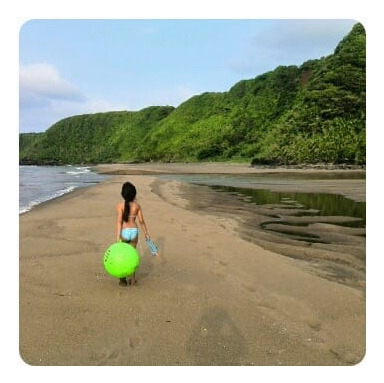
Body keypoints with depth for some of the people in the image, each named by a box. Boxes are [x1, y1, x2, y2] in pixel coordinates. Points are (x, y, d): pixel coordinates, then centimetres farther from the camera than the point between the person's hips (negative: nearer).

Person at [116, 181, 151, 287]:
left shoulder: (120, 205, -11)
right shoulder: (137, 206, -3)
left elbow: (119, 221, -17)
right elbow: (141, 221, 0)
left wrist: (117, 237, -17)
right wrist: (146, 233, 13)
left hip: (124, 232, -2)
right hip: (134, 231, 2)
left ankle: (123, 280, 20)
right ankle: (133, 278, 23)